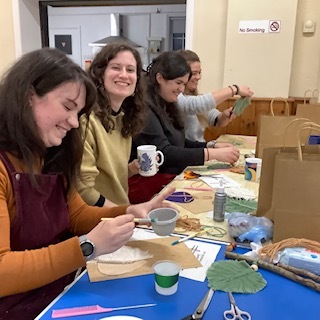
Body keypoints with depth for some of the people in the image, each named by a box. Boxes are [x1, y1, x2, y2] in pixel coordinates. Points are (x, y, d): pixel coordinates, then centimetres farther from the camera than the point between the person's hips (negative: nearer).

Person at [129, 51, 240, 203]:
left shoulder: (166, 105, 13)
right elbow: (164, 154, -22)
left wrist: (214, 146, 2)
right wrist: (213, 154, -21)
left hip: (172, 179, 9)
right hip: (148, 185, -8)